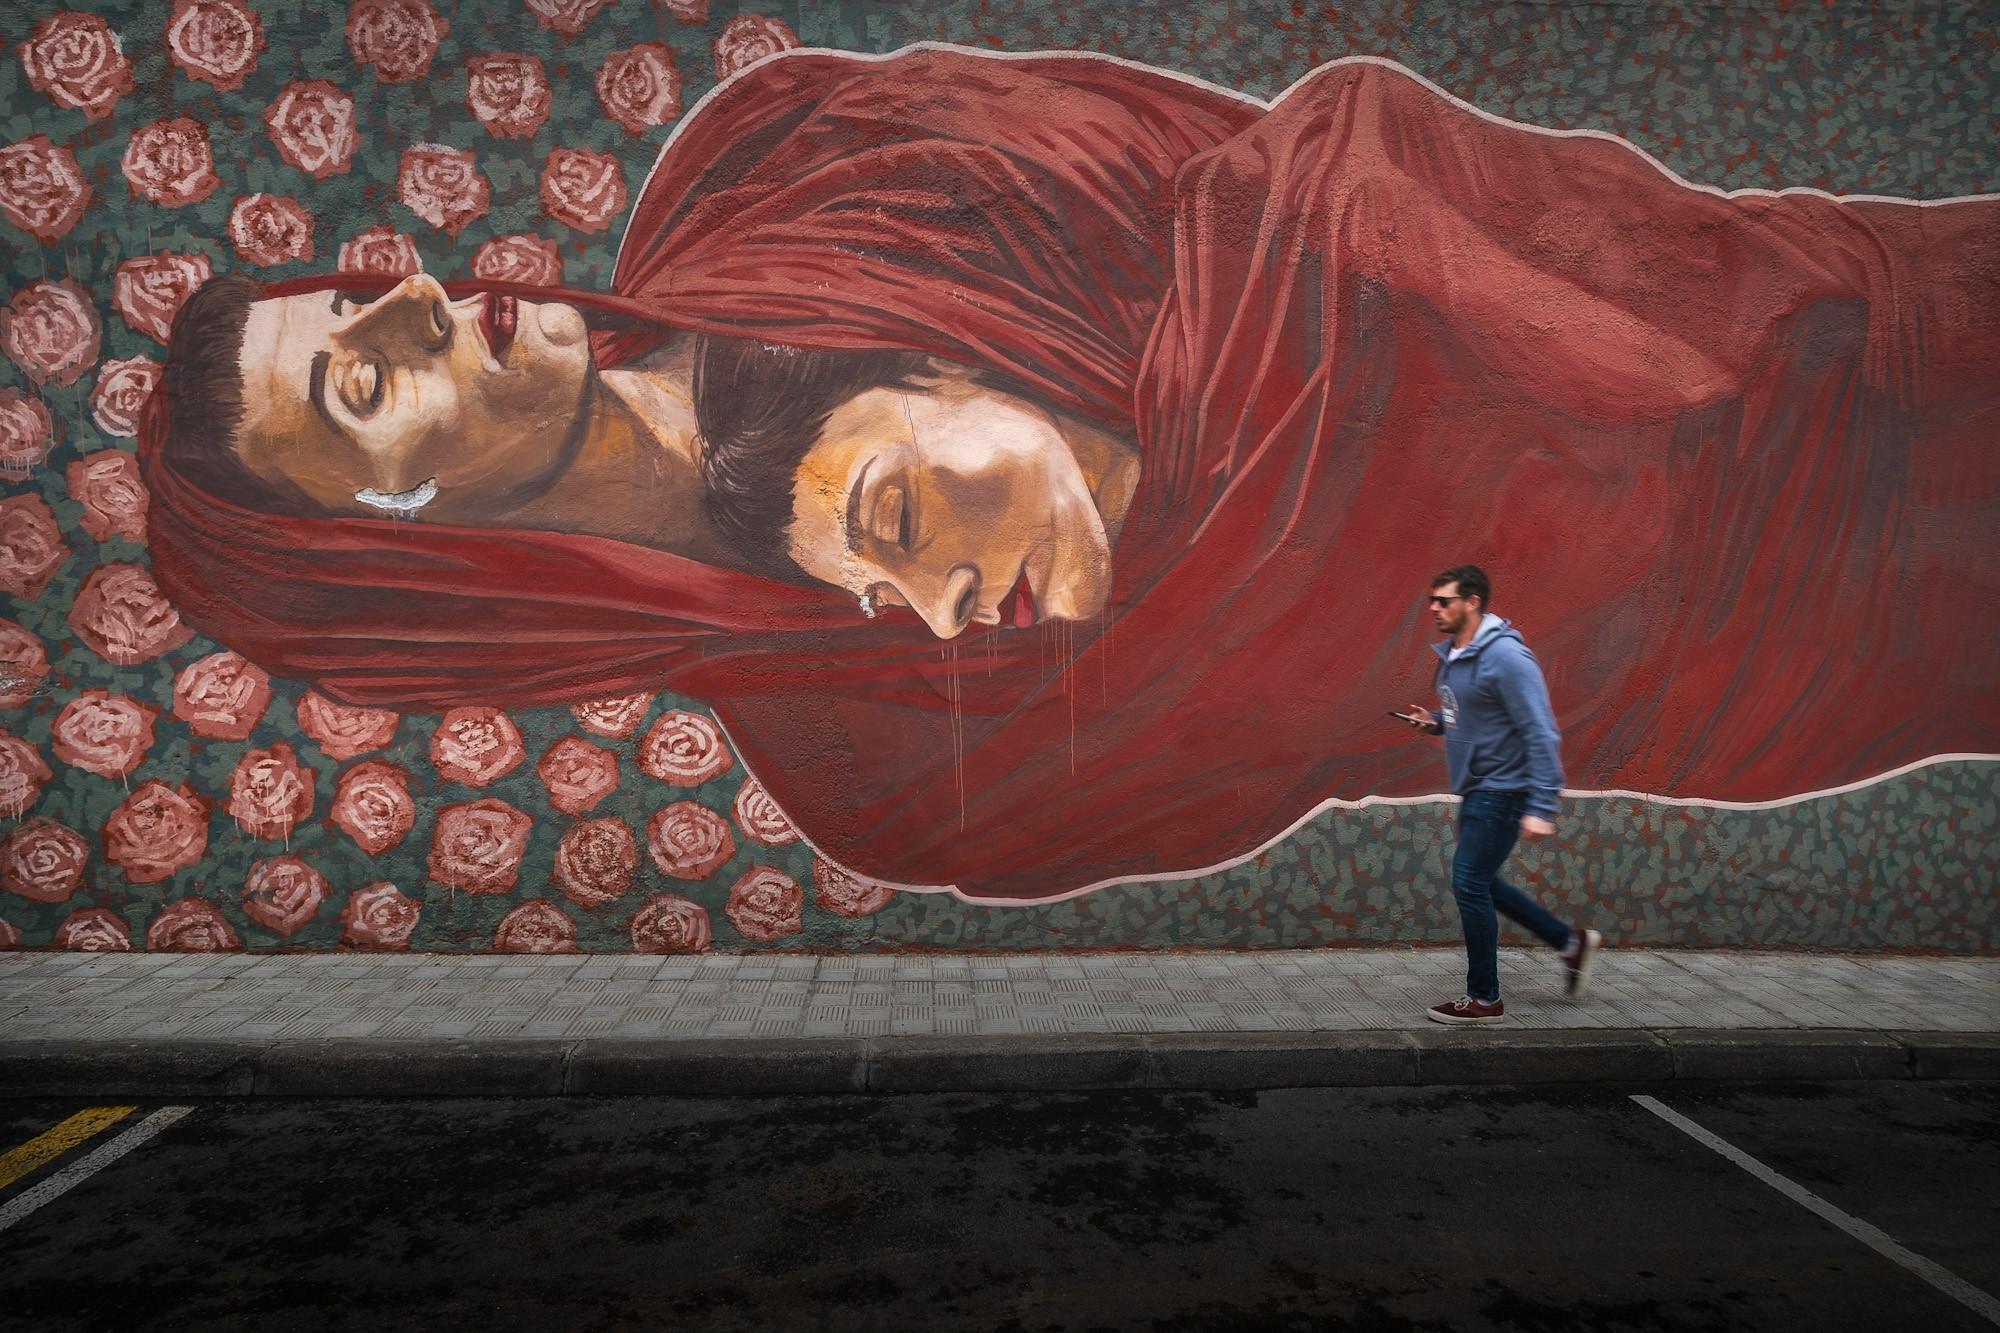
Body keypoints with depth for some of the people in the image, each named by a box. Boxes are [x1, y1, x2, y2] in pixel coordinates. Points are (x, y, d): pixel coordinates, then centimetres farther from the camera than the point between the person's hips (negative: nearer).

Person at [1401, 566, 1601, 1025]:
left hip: (1502, 790, -10)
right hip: (1476, 790, 10)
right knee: (1477, 884, 16)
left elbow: (1541, 733, -22)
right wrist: (1436, 722, 2)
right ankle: (1571, 941, 32)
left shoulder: (1505, 656, -20)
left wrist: (1541, 807, -25)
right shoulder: (1452, 654, 8)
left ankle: (1485, 999, 9)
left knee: (1470, 884, -6)